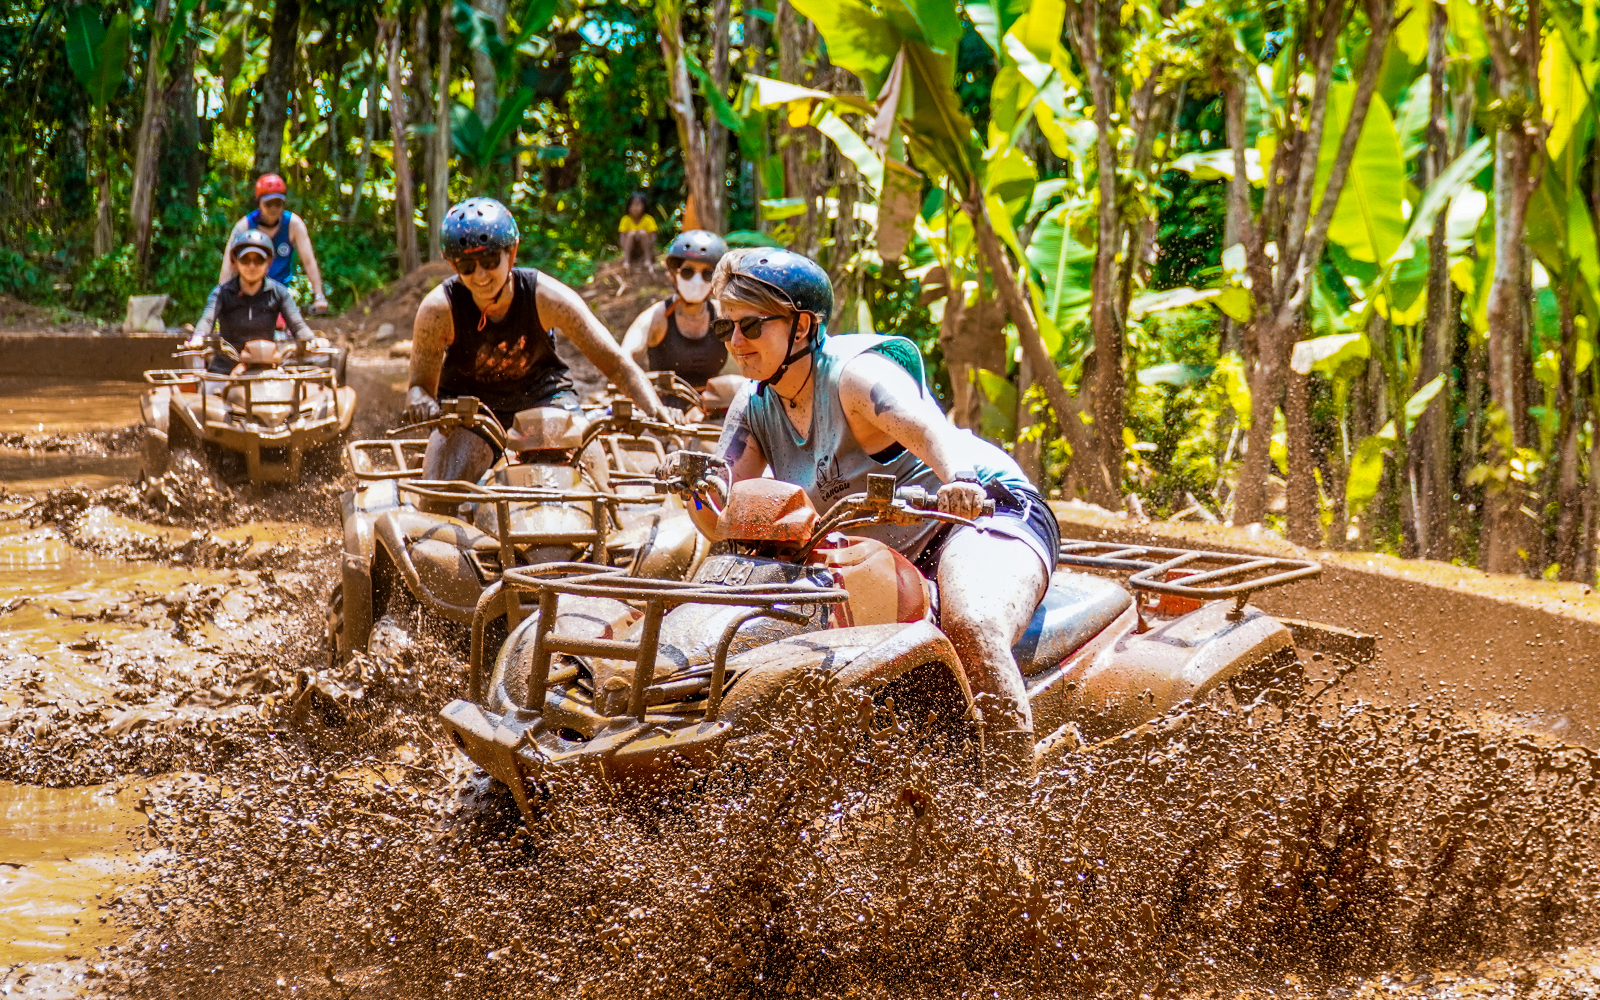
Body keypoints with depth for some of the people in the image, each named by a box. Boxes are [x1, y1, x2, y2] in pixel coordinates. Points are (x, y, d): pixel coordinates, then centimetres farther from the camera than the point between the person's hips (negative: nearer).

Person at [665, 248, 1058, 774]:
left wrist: (959, 481, -60)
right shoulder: (754, 406, 5)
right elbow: (725, 520, -2)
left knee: (972, 630, -38)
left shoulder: (855, 371, -18)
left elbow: (927, 429, -38)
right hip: (880, 557, 9)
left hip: (983, 511, -9)